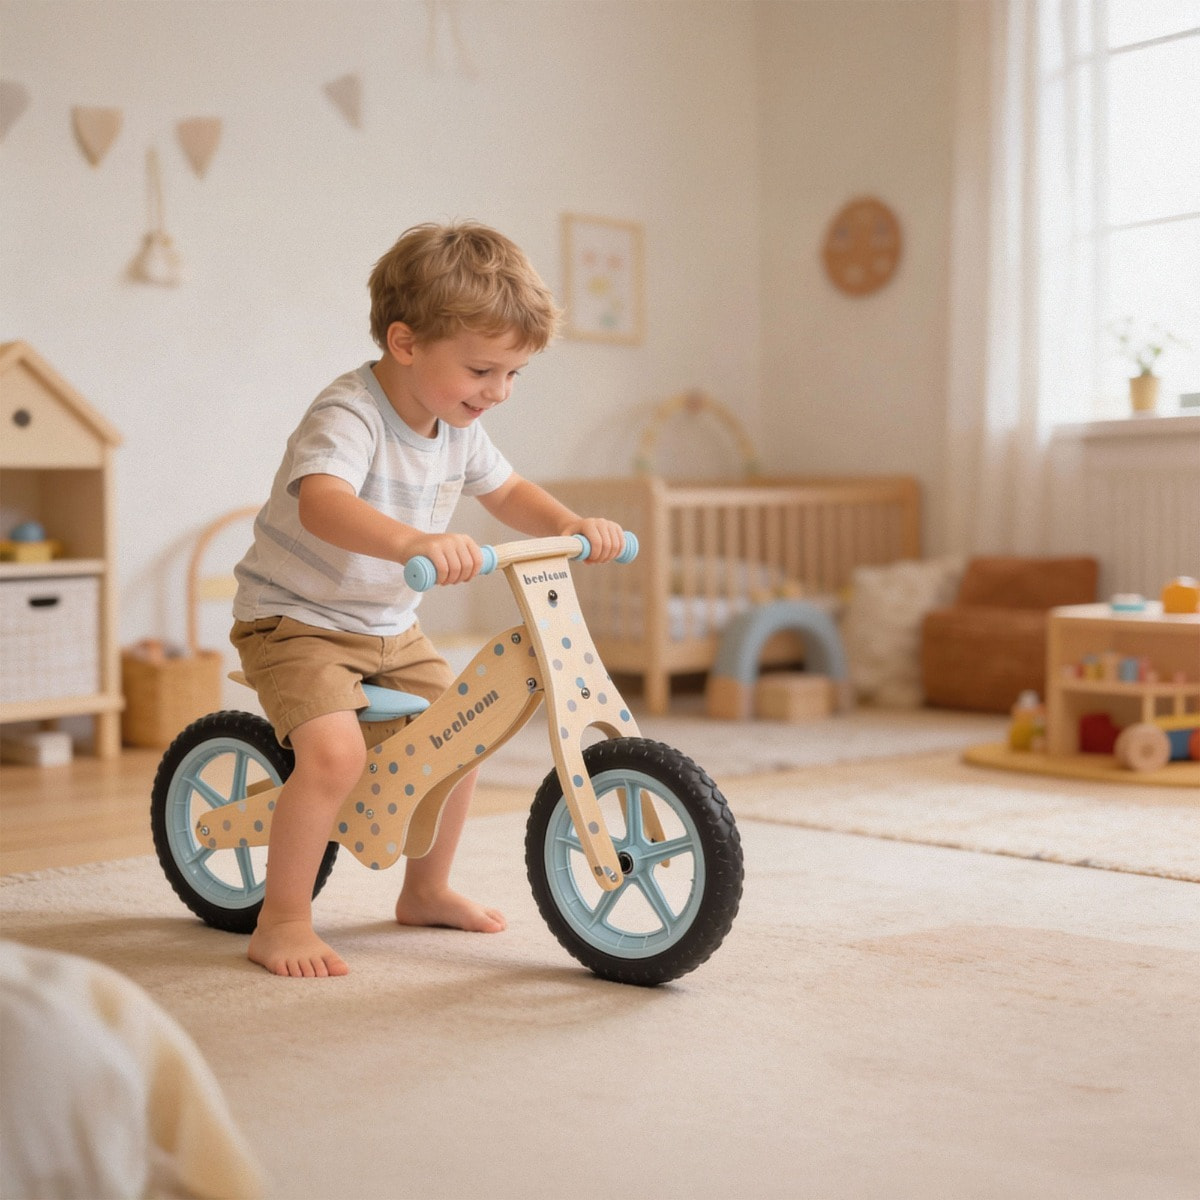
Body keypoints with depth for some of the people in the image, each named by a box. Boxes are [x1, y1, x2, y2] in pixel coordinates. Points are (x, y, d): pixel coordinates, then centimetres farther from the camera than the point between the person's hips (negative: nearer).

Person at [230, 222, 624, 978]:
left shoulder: (458, 425, 0)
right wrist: (417, 542, -65)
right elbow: (322, 504, -47)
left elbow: (506, 491, 16)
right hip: (297, 617, -8)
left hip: (390, 627, 8)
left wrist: (572, 525, -4)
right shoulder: (348, 416, -27)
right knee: (336, 751, -28)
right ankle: (282, 921, -10)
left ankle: (426, 891, 30)